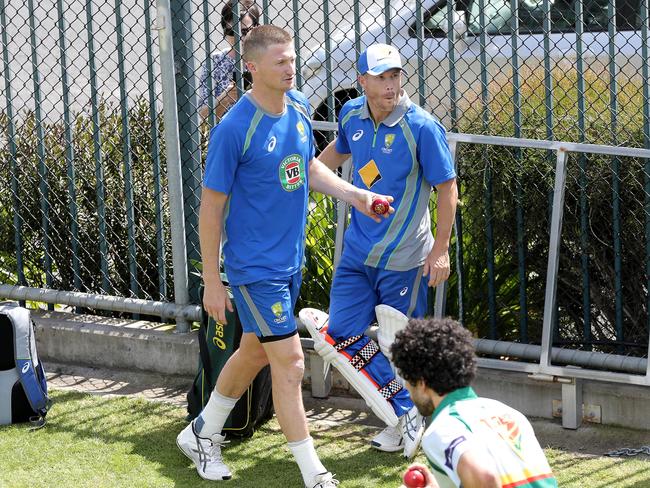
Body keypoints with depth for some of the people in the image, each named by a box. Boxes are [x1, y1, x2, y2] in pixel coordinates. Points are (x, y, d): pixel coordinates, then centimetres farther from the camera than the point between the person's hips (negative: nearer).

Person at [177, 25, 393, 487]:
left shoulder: (299, 107, 1)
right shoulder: (234, 129, -21)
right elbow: (211, 206, -15)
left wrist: (354, 194, 4)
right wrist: (212, 282, -12)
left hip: (290, 258, 8)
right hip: (255, 267, -8)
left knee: (254, 352, 21)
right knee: (289, 362, -6)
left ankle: (202, 432, 41)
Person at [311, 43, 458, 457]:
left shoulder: (421, 127, -16)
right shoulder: (352, 115, 0)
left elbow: (447, 187, -11)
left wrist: (441, 249, -14)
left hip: (403, 259, -6)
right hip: (358, 251, 6)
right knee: (342, 334, 1)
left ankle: (406, 419, 22)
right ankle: (405, 412, 9)